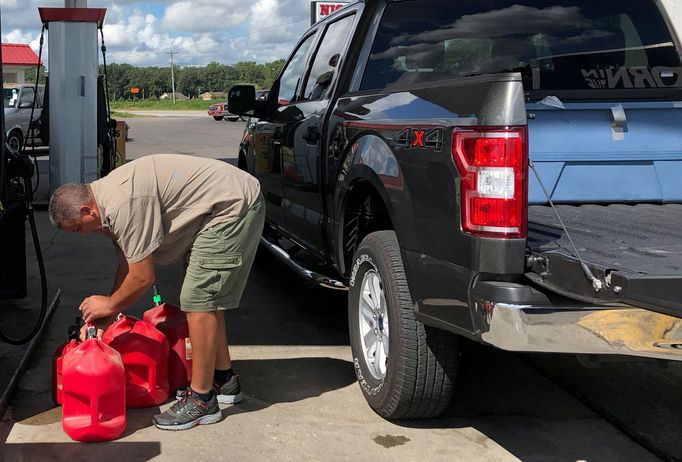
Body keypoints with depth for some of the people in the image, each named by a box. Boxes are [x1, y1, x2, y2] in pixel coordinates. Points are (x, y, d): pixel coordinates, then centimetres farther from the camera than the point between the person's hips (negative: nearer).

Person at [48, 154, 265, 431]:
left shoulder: (123, 206, -23)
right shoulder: (108, 197, 10)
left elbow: (142, 277, -18)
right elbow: (127, 262, 18)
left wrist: (109, 305, 0)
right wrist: (108, 315, 13)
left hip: (233, 207, -11)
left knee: (199, 301, -11)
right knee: (206, 298, 18)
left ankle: (202, 401, -3)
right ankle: (224, 380, 31)